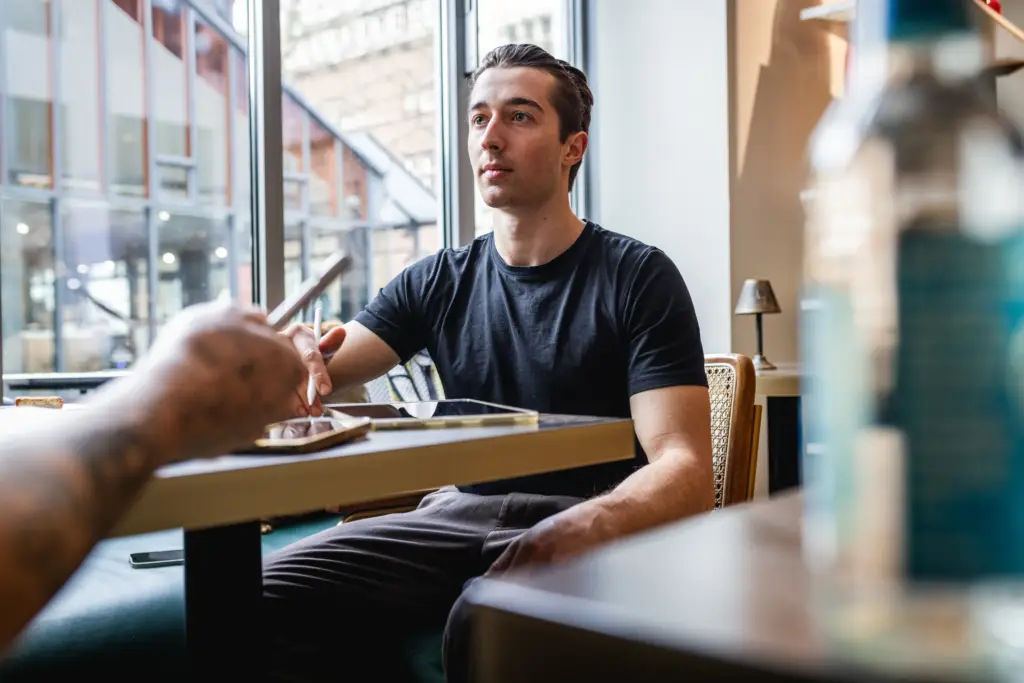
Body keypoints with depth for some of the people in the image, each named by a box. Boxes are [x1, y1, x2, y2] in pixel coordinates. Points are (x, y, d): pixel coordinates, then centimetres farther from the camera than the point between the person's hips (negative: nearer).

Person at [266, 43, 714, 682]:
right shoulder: (439, 282, 12)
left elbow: (686, 472, -12)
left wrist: (581, 529, -33)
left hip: (596, 526, -4)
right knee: (274, 595, -16)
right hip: (463, 514, 5)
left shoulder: (638, 276, -3)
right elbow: (322, 371, 4)